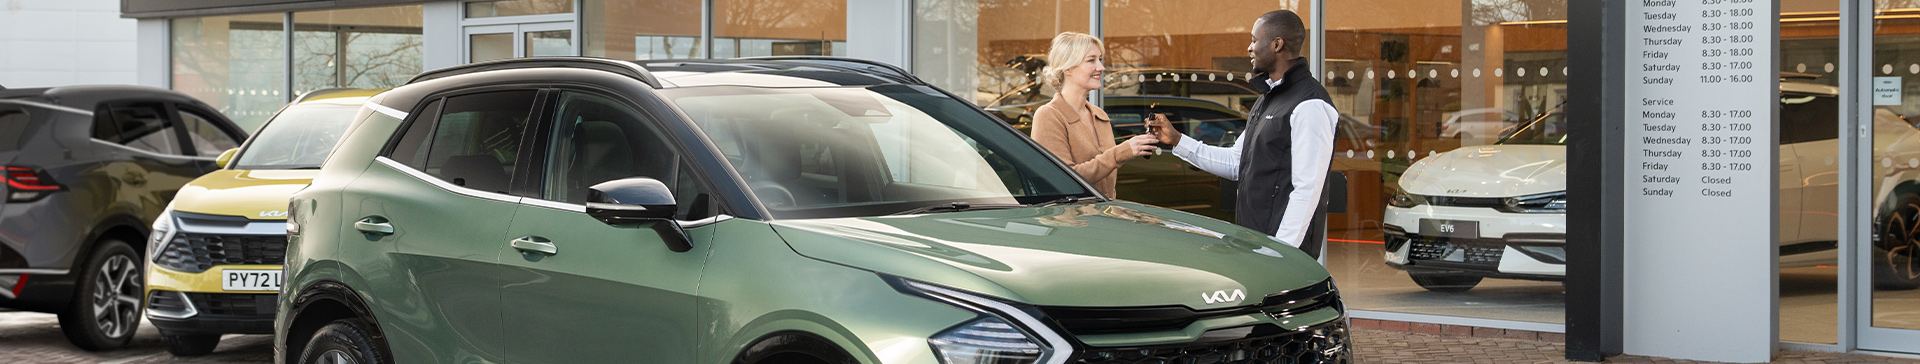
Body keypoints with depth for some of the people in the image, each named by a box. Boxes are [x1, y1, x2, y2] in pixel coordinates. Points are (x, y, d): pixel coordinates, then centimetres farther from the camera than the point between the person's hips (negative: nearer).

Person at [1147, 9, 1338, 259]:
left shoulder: (1310, 107, -14)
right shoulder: (1267, 100, 20)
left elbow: (1307, 191, -19)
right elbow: (1236, 163, 24)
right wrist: (1177, 140, 20)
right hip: (1252, 243, 9)